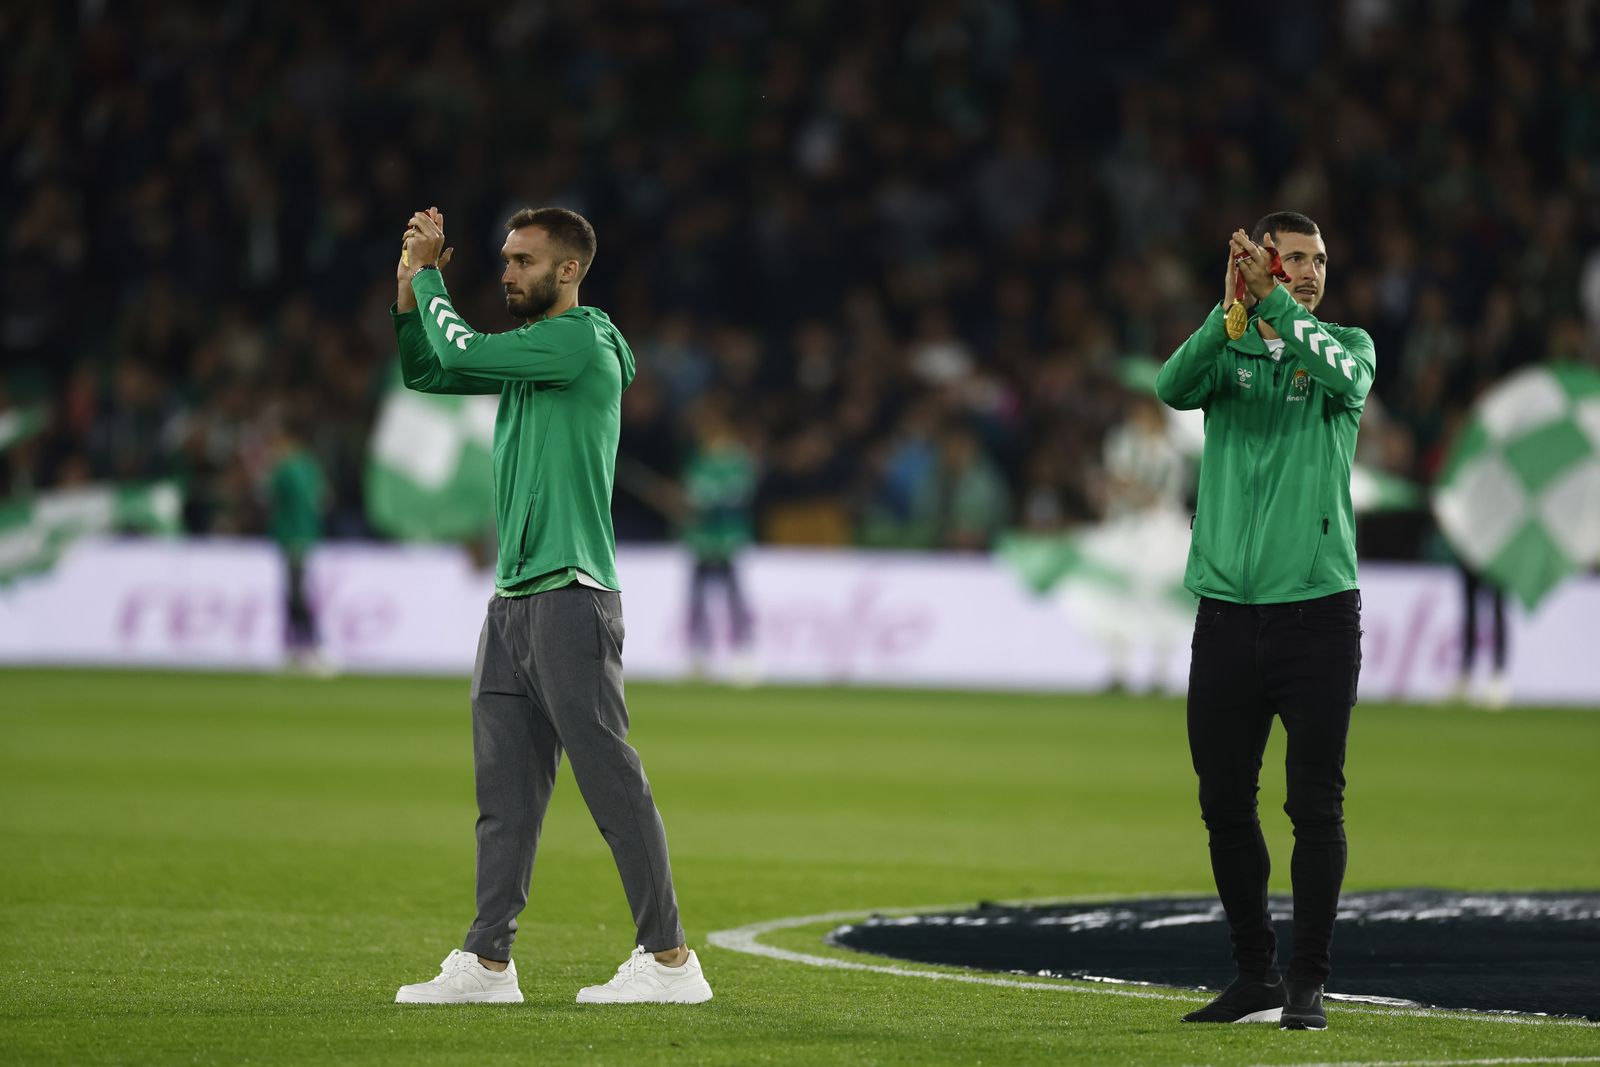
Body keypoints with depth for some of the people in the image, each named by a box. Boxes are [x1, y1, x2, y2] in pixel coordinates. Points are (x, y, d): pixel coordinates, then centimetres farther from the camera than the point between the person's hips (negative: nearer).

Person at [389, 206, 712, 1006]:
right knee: (504, 789, 9)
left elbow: (461, 352, -15)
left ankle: (669, 959, -8)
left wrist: (428, 278, 1)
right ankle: (488, 961, 11)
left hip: (569, 597, -9)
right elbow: (426, 371, 25)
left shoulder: (581, 340, -10)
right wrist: (411, 281, 12)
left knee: (610, 780, -9)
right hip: (513, 600, 9)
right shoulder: (531, 349, 18)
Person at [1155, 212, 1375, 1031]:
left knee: (1315, 804, -4)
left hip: (1318, 609, -2)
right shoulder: (1227, 351, 8)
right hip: (1227, 610, 2)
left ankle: (1307, 984, 2)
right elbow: (1173, 385, -15)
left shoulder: (1347, 344, 5)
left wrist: (1272, 300, -29)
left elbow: (1344, 372, -20)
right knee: (1224, 802, 6)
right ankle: (1254, 974, 18)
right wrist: (1233, 307, -29)